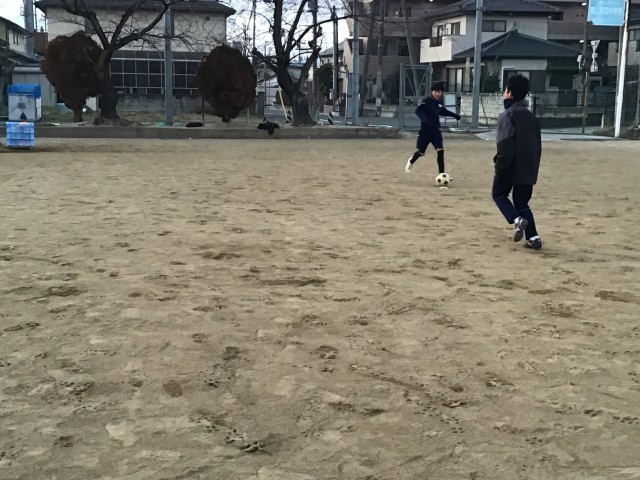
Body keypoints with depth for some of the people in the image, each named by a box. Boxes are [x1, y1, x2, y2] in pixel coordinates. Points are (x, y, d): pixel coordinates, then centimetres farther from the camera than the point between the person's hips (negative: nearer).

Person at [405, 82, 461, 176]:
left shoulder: (439, 103, 8)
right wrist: (424, 118, -43)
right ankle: (411, 161, 42)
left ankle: (441, 175, -6)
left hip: (436, 131, 5)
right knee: (421, 152, 7)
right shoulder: (426, 101, -12)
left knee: (440, 151, -10)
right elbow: (418, 110, -26)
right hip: (425, 131, -5)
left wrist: (454, 115, 26)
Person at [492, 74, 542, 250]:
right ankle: (533, 237, 2)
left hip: (511, 167, -7)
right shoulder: (530, 116, 13)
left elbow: (505, 146, -21)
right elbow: (537, 144, 16)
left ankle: (517, 219, -9)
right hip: (528, 168, 7)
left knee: (499, 194, 15)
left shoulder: (507, 115, -12)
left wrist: (499, 167, -15)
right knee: (522, 203, 14)